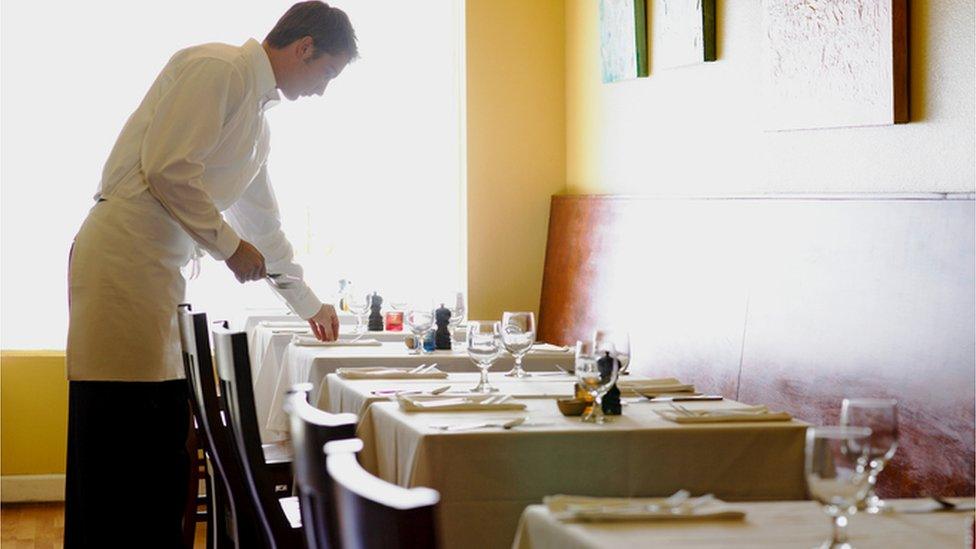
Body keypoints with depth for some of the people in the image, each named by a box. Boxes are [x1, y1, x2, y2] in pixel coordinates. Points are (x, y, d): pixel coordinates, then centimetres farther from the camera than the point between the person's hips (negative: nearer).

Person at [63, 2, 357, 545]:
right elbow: (167, 168, -18)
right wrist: (230, 245, -8)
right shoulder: (217, 68, -8)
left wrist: (310, 304, 38)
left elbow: (264, 224, 32)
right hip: (122, 261, -10)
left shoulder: (258, 115, 22)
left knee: (162, 448, 7)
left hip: (160, 274, 10)